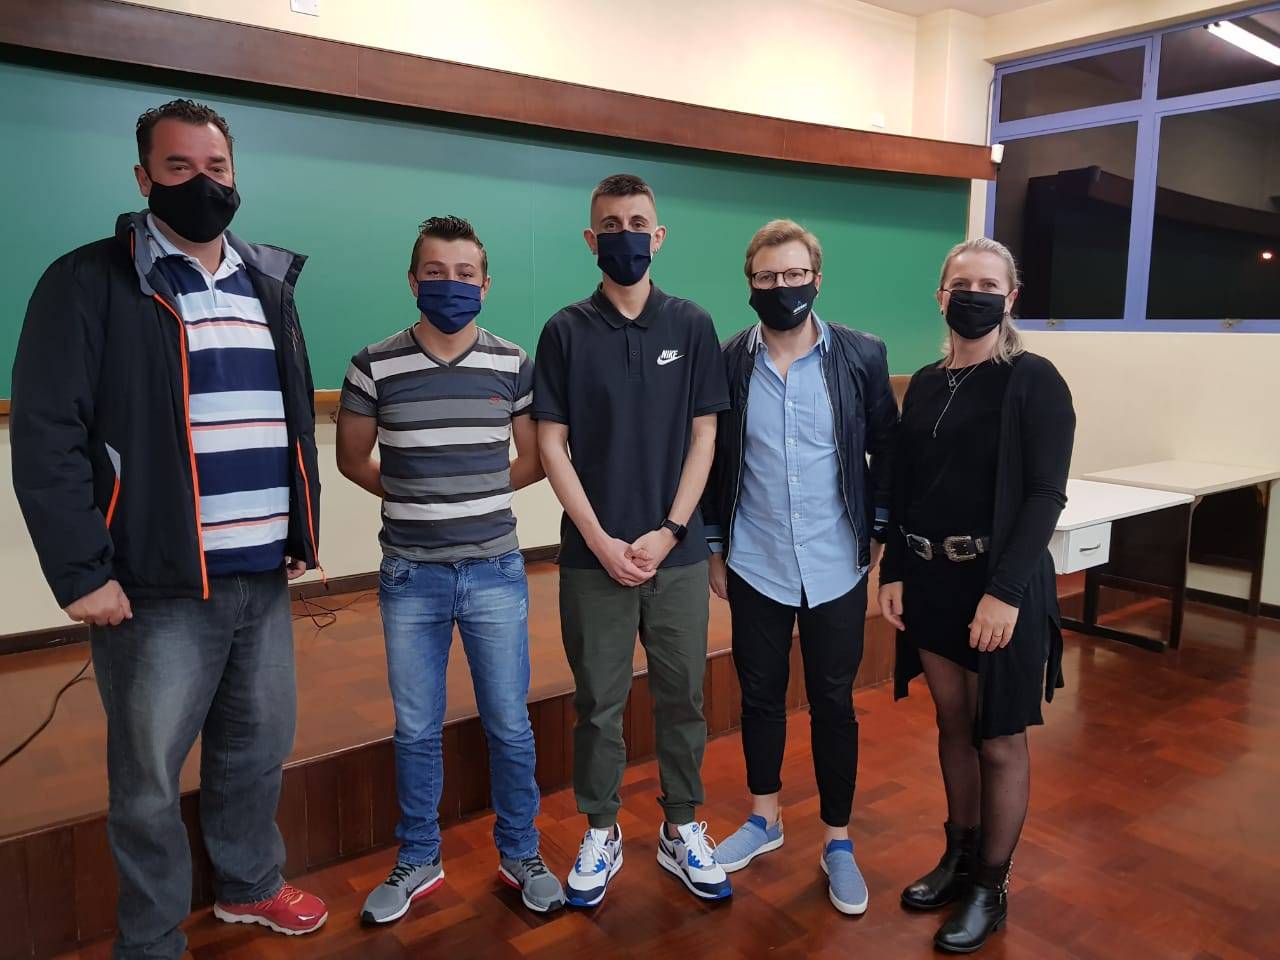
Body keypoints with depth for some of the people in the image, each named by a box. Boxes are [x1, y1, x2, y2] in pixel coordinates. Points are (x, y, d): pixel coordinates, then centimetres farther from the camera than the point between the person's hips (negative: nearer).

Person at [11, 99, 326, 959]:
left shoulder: (269, 284, 14)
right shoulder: (91, 282, -5)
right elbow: (47, 436, -10)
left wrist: (305, 532, 13)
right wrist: (82, 569, -14)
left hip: (265, 577, 5)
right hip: (158, 584, -5)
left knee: (259, 750, 18)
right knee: (148, 778, 8)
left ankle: (251, 883, 42)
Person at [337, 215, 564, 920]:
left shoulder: (513, 366, -1)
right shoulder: (375, 366, -3)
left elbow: (534, 462, 7)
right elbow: (353, 460, 9)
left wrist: (465, 494, 6)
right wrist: (415, 499, 9)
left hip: (495, 574, 0)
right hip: (410, 578, 0)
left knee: (510, 726, 10)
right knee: (416, 730, 13)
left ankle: (520, 855, 30)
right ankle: (418, 861, 33)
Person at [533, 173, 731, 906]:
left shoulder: (691, 326, 2)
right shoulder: (567, 331, 0)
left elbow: (704, 437, 1)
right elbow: (552, 444, -2)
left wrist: (668, 531, -8)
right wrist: (601, 540, -9)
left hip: (678, 552, 1)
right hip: (593, 555, -1)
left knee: (682, 695, 10)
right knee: (599, 701, 9)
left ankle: (682, 829, 28)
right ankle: (601, 834, 27)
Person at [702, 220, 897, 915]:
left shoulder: (862, 357, -4)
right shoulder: (728, 362, -2)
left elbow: (886, 451, 4)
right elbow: (710, 461, 4)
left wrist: (877, 532, 0)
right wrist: (714, 550, 6)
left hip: (836, 568, -1)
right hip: (755, 567, 1)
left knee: (833, 703, 10)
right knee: (760, 695, 15)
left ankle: (837, 841, 28)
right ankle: (764, 818, 36)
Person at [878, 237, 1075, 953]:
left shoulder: (1034, 381, -8)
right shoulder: (926, 384, 8)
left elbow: (1045, 494, -14)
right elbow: (905, 487, 9)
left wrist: (1006, 591, -21)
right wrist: (894, 572, 2)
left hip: (1001, 581, -5)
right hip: (930, 578, 5)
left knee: (1001, 739, 6)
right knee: (954, 723, 17)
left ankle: (992, 887, 23)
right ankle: (960, 857, 34)